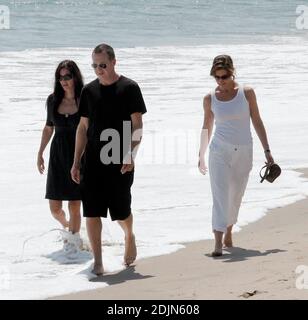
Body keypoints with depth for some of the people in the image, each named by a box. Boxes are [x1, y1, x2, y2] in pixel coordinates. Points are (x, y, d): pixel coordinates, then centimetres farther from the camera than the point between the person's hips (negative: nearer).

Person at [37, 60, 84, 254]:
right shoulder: (53, 100, 4)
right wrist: (40, 154, 15)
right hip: (58, 158, 3)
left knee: (74, 207, -3)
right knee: (55, 208, 4)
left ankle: (73, 238, 19)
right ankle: (67, 227, 36)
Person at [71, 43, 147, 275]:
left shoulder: (129, 88, -3)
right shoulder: (89, 90, 10)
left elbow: (137, 126, -5)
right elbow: (83, 128, 14)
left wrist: (130, 155, -17)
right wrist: (76, 162, 10)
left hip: (120, 163, -4)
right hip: (93, 161, 4)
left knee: (121, 212, 1)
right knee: (92, 213, -2)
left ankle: (129, 236, 35)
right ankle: (98, 262, 5)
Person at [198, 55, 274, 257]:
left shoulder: (246, 93, -1)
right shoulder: (210, 99, 1)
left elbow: (257, 122, 3)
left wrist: (267, 150, 1)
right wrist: (201, 155, 16)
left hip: (244, 152, 1)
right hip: (220, 150, -1)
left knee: (236, 196, 12)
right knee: (220, 195, -13)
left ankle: (228, 232, 36)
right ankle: (218, 242, -20)